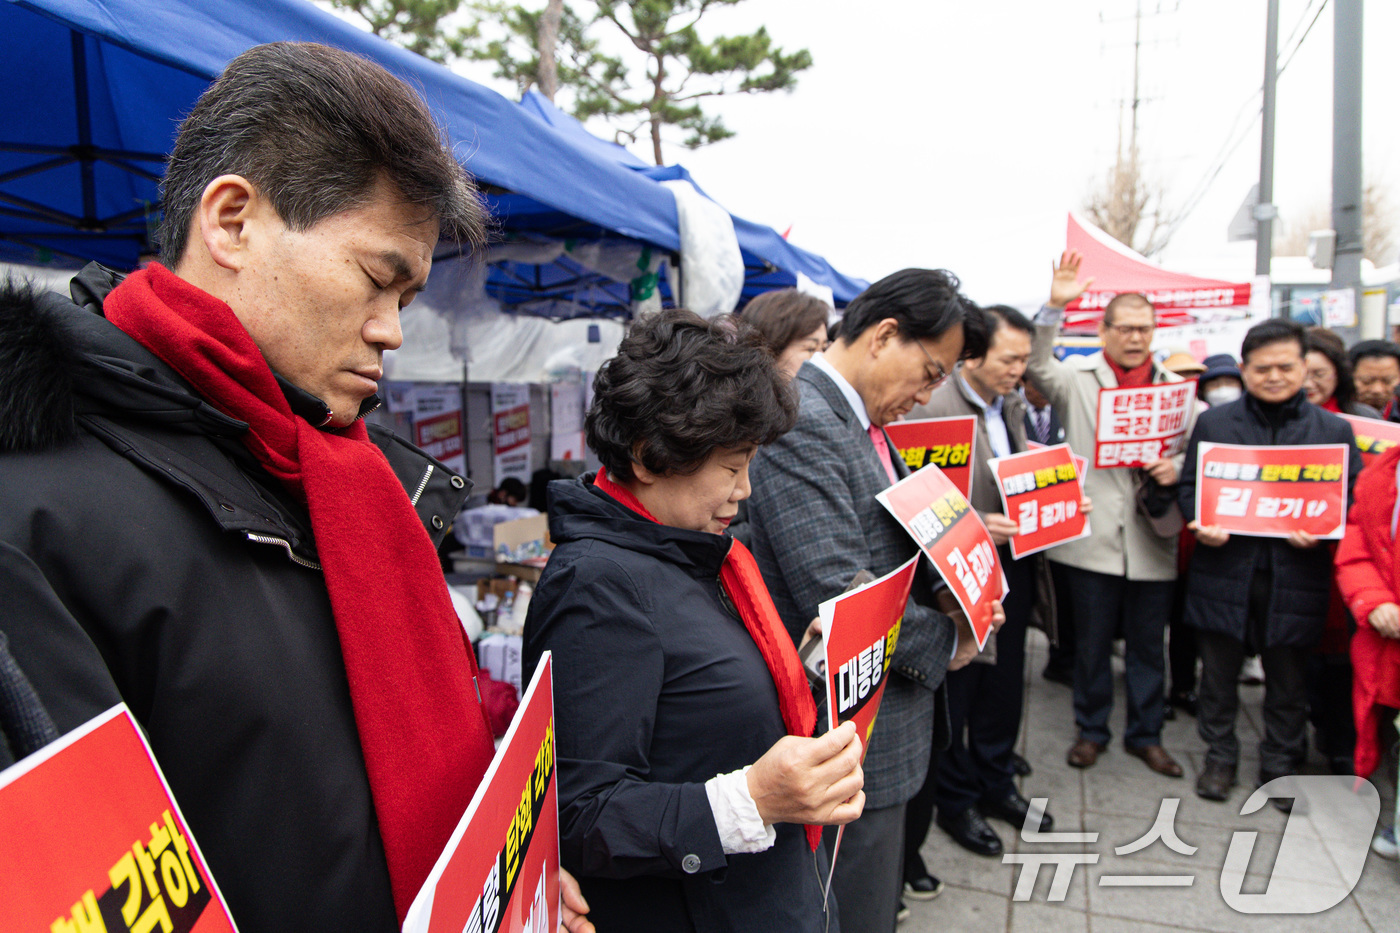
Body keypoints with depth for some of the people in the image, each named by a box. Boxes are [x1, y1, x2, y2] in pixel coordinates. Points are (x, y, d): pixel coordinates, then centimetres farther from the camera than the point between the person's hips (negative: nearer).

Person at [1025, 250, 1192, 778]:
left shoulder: (1175, 387, 10)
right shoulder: (1077, 378, 1)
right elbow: (1035, 363, -18)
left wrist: (1175, 469, -9)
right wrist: (1054, 307, -29)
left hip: (1152, 540, 3)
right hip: (1092, 534, -3)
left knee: (1148, 644, 14)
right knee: (1092, 643, 11)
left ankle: (1145, 734, 31)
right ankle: (1091, 730, 27)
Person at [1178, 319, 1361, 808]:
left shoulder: (1334, 430, 5)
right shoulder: (1213, 422, 5)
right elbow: (1188, 486, 7)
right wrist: (1201, 522, -13)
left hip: (1295, 577, 0)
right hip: (1224, 571, 0)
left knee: (1288, 681, 12)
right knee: (1218, 672, 11)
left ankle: (1280, 766, 31)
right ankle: (1219, 757, 29)